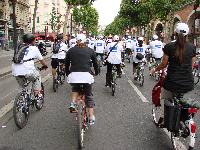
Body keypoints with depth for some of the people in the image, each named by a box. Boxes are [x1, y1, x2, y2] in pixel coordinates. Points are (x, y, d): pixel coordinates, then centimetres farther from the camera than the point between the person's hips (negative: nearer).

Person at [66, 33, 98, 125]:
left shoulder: (71, 51, 14)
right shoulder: (90, 51, 13)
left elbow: (67, 64, 20)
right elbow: (95, 63, 22)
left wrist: (67, 74, 35)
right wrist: (96, 73, 39)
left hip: (73, 75, 1)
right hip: (86, 75, 0)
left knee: (75, 88, 32)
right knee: (89, 96, 15)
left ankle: (73, 103, 8)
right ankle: (91, 118, 14)